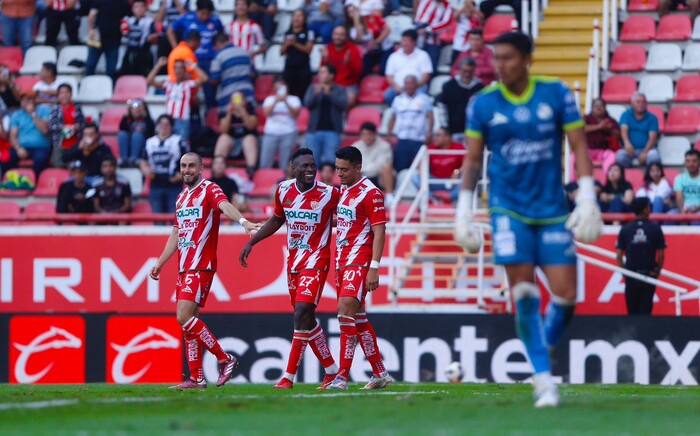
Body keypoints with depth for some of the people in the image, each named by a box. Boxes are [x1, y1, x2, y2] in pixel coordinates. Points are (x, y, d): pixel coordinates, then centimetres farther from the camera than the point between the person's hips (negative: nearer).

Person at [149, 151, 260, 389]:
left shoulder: (209, 190, -6)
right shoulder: (181, 198, 19)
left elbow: (225, 206, -27)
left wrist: (242, 220, -47)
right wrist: (159, 263, 27)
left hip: (201, 266, -9)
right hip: (184, 267, 9)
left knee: (185, 317, -17)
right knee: (188, 320, 7)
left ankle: (225, 359, -8)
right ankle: (196, 378, 10)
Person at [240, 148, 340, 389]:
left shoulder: (329, 194, -10)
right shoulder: (283, 190, 3)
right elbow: (277, 220, 19)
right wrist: (251, 242, 16)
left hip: (316, 261, -6)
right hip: (293, 261, 6)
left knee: (302, 313, -17)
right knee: (306, 319, 9)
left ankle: (289, 376, -13)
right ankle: (332, 370, 23)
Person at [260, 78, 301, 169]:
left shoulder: (294, 99, 9)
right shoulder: (269, 99, 13)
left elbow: (296, 113, -5)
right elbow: (266, 113, -1)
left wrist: (286, 102, -15)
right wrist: (275, 102, -13)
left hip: (288, 133, -1)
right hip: (271, 133, 1)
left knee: (285, 165, -6)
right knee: (265, 164, -6)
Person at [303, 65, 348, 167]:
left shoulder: (340, 90, 5)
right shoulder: (313, 88, 10)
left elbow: (343, 104, -9)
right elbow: (307, 103, -2)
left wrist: (329, 93, -19)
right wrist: (316, 94, -21)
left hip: (332, 132, -2)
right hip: (314, 131, 2)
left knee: (330, 162, -7)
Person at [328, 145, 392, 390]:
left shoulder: (371, 193, -11)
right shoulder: (343, 191, 15)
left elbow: (379, 232, -14)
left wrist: (374, 268, -20)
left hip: (360, 260, -9)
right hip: (342, 260, 9)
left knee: (346, 308, -20)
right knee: (358, 316, 12)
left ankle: (343, 376, -21)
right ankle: (380, 374, 20)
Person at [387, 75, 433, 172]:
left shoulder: (424, 99, 7)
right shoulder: (398, 100, 14)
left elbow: (430, 117, 2)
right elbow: (393, 119, 17)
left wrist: (429, 133, -11)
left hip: (419, 141, -2)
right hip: (402, 140, 2)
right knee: (400, 168, -1)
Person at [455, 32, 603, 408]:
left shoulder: (556, 94, -2)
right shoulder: (483, 103, -1)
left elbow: (579, 146, 0)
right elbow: (473, 160, 6)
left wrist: (587, 198, -7)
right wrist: (464, 210, 1)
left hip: (552, 208, 1)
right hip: (508, 207, -1)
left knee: (565, 294, -5)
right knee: (524, 292, -10)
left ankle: (545, 346, 23)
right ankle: (543, 377, -4)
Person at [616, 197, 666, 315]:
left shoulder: (625, 229, -2)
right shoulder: (655, 228, -5)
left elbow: (619, 255, -1)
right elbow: (661, 255, -3)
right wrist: (657, 271, 10)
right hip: (649, 274, -1)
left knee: (632, 311, 10)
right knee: (645, 310, 2)